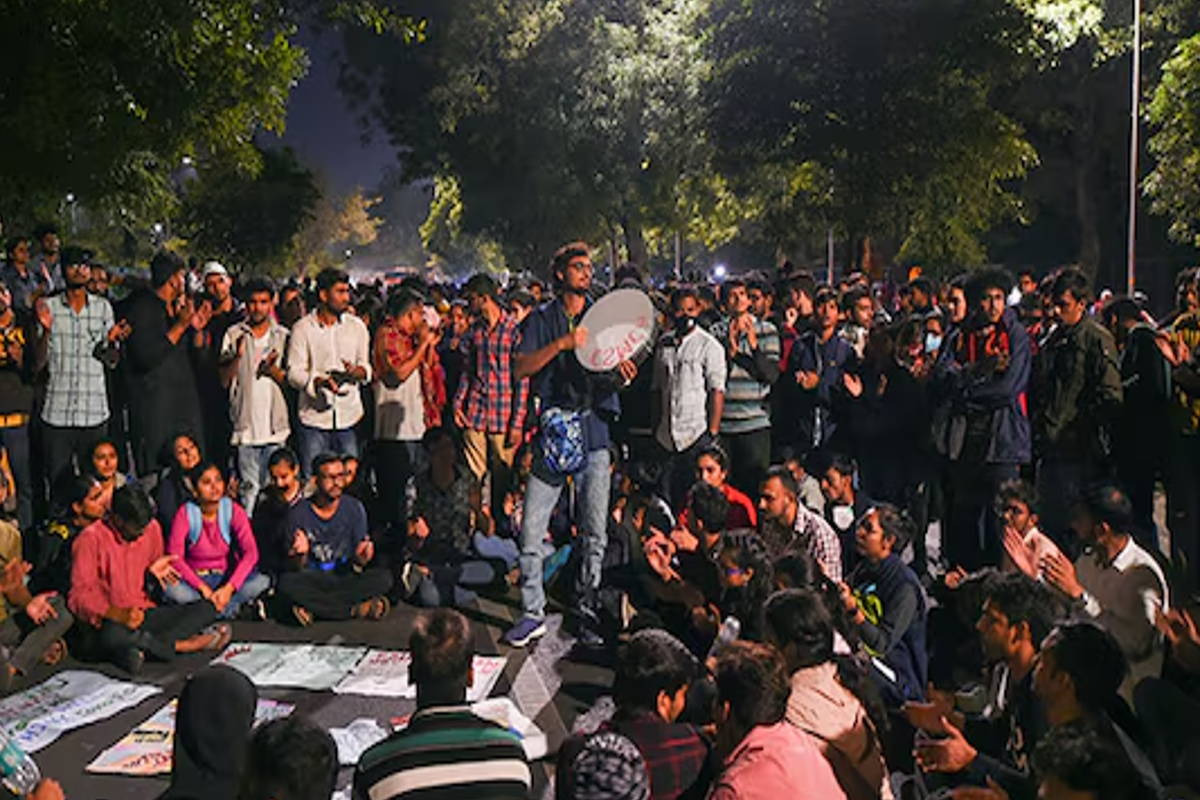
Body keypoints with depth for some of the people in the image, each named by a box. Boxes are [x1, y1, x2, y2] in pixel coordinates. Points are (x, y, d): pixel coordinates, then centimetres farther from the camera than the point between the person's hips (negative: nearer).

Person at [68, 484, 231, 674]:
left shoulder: (152, 528, 6)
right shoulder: (91, 539, -12)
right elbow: (79, 596, -15)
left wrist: (153, 571, 0)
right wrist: (118, 615, -29)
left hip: (145, 614, 6)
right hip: (108, 621, -6)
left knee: (207, 609, -12)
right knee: (111, 636, -42)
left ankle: (142, 647, -26)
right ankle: (179, 645, -23)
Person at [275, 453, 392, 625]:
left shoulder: (354, 509, -1)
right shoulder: (298, 513, -6)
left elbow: (355, 568, 0)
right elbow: (297, 571, -6)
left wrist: (360, 560, -24)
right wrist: (301, 555, -29)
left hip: (344, 578, 1)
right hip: (312, 582, -1)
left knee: (383, 578, -26)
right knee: (286, 583, -34)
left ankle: (313, 609, -23)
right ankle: (358, 609, -25)